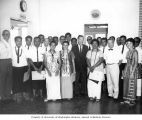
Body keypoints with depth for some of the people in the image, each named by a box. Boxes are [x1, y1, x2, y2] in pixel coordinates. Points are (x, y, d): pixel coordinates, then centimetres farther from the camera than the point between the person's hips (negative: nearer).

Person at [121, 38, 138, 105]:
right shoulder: (128, 52, 11)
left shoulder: (135, 52, -11)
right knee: (126, 84, 10)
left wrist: (132, 72, -17)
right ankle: (126, 99, 22)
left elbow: (136, 63, -14)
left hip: (132, 69, -7)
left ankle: (132, 100, 14)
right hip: (127, 69, 7)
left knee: (132, 85, 1)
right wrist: (125, 70, 9)